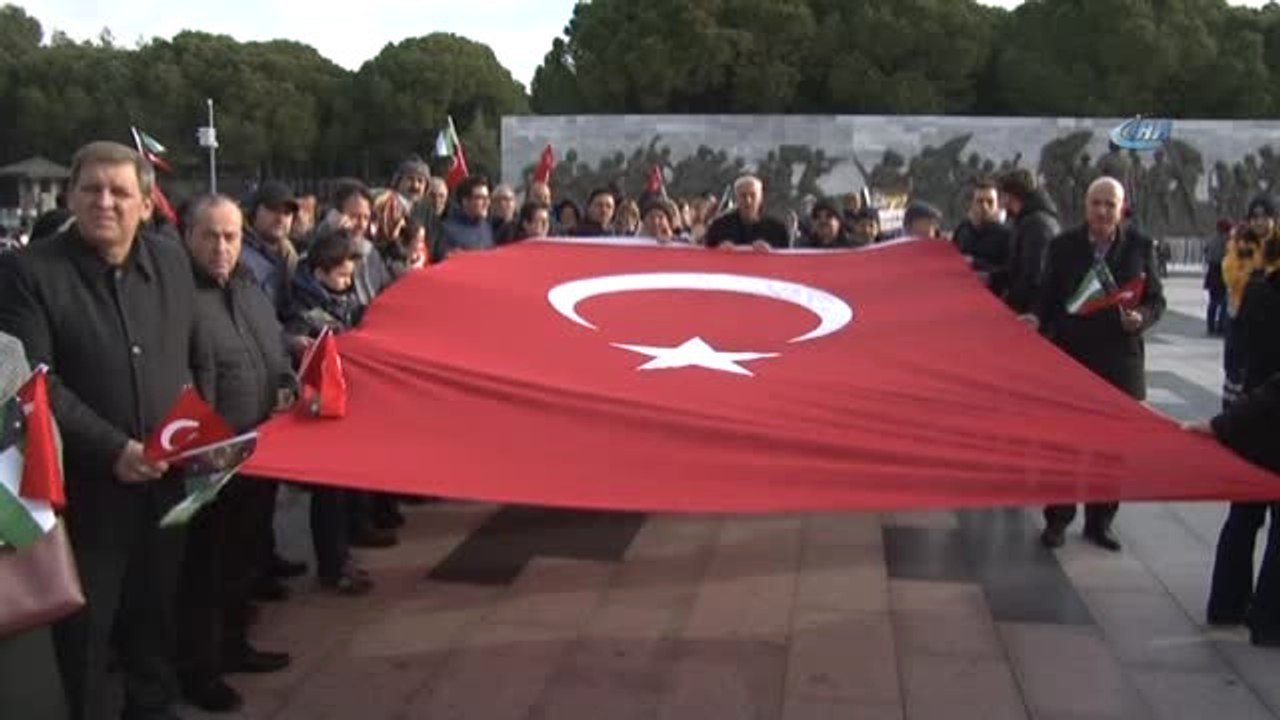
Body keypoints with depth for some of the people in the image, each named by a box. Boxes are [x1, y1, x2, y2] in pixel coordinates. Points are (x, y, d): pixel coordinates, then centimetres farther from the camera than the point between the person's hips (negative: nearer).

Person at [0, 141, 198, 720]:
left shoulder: (172, 261, 5)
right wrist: (112, 449, -22)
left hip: (165, 481, 4)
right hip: (85, 487, -4)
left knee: (158, 616, 19)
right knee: (85, 626, 11)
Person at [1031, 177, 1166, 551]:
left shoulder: (1141, 246, 0)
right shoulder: (1063, 245, 0)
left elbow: (1156, 300, 3)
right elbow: (1047, 297, 4)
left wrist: (1141, 318, -16)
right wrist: (1038, 322, -14)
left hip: (1120, 360, 1)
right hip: (1069, 356, -1)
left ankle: (1099, 521, 23)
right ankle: (1057, 519, 18)